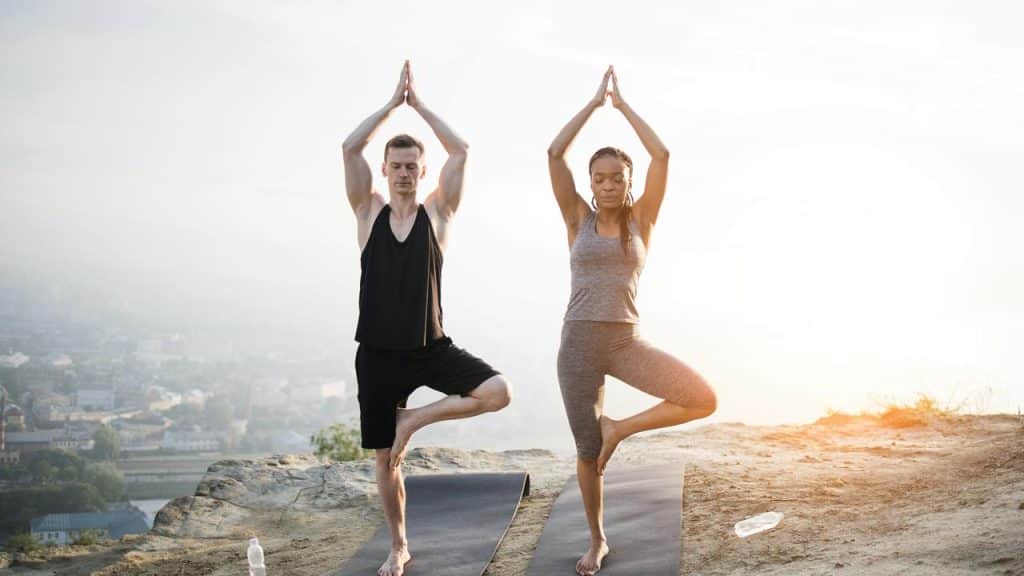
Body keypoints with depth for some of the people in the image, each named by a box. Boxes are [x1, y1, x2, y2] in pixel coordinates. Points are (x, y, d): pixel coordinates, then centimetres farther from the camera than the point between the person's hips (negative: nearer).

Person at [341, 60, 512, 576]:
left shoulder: (437, 212, 2)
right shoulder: (369, 211, 3)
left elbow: (460, 151, -7)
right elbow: (351, 148, -8)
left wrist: (418, 103, 0)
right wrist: (393, 102, -4)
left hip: (433, 348, 0)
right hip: (378, 353, 0)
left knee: (498, 392, -24)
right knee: (384, 458, 6)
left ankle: (415, 419, -3)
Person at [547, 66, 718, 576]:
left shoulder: (641, 220, 4)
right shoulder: (579, 219, 3)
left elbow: (662, 155, -6)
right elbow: (555, 154, -7)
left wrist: (622, 103, 2)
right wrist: (596, 100, -2)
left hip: (628, 342, 1)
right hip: (579, 342, -1)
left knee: (704, 400, -17)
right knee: (588, 451, 5)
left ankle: (618, 429, 2)